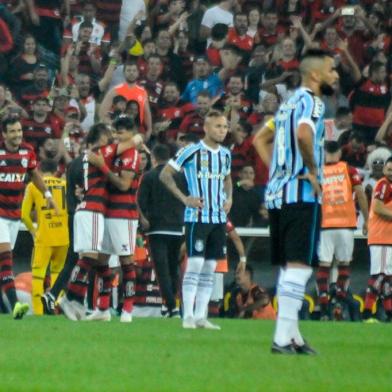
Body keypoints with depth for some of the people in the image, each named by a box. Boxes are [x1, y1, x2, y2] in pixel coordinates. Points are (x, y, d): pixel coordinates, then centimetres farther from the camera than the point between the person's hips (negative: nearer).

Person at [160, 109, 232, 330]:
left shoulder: (225, 154, 12)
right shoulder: (192, 151, -8)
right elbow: (165, 174, -4)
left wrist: (229, 198, 11)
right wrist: (184, 198, -10)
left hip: (219, 218, 6)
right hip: (197, 217, -6)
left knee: (210, 269, 7)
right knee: (195, 264, -10)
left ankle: (201, 316, 11)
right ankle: (188, 316, -8)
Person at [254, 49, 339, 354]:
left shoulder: (289, 103, 19)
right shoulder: (311, 102, -9)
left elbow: (260, 139, 28)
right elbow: (303, 134, -30)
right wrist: (313, 170, -18)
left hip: (276, 193, 9)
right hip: (302, 194, -9)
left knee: (290, 267, 14)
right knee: (299, 266, -10)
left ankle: (292, 335, 19)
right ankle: (283, 337, -15)